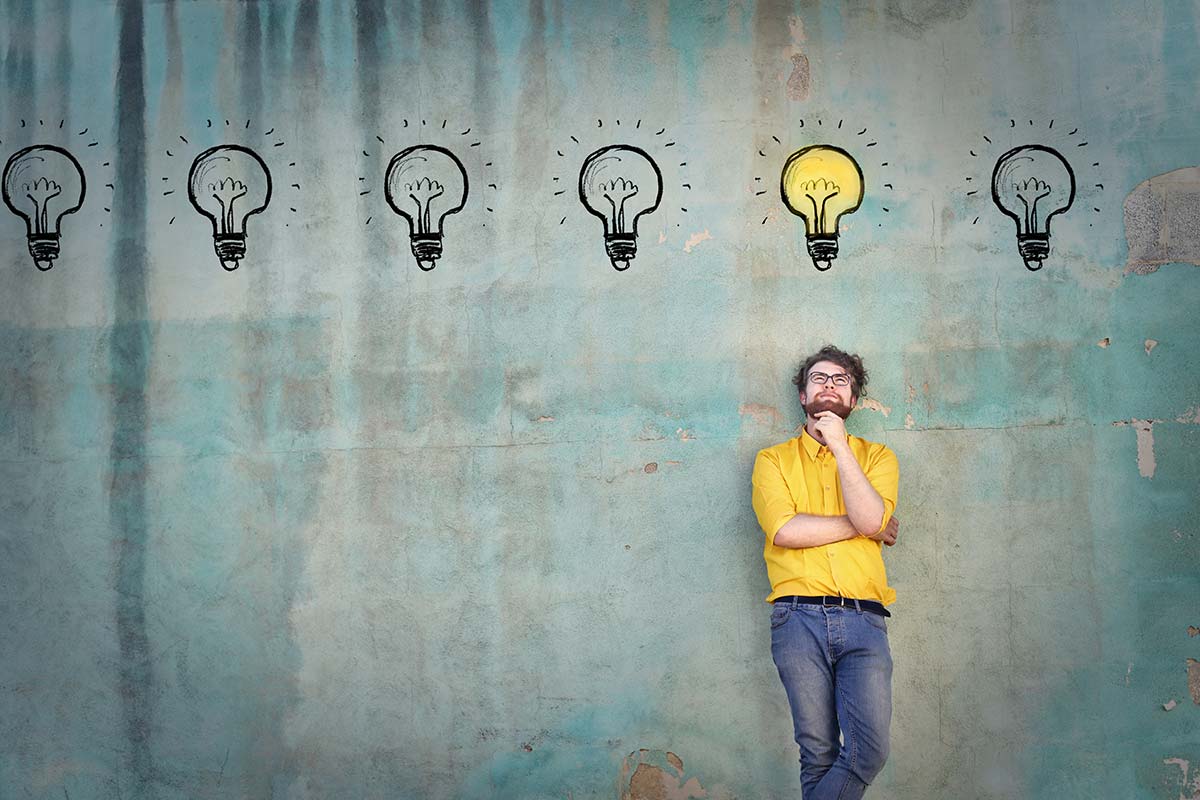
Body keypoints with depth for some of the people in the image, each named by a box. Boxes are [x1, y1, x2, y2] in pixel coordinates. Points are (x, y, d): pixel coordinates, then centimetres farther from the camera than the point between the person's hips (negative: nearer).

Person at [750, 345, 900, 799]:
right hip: (799, 617, -1)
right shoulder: (773, 460, 14)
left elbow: (871, 518, -4)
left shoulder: (876, 456, 16)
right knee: (818, 752, -3)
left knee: (870, 750, -13)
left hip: (862, 620, 1)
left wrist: (839, 445, -3)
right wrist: (861, 525, 0)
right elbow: (783, 529, -5)